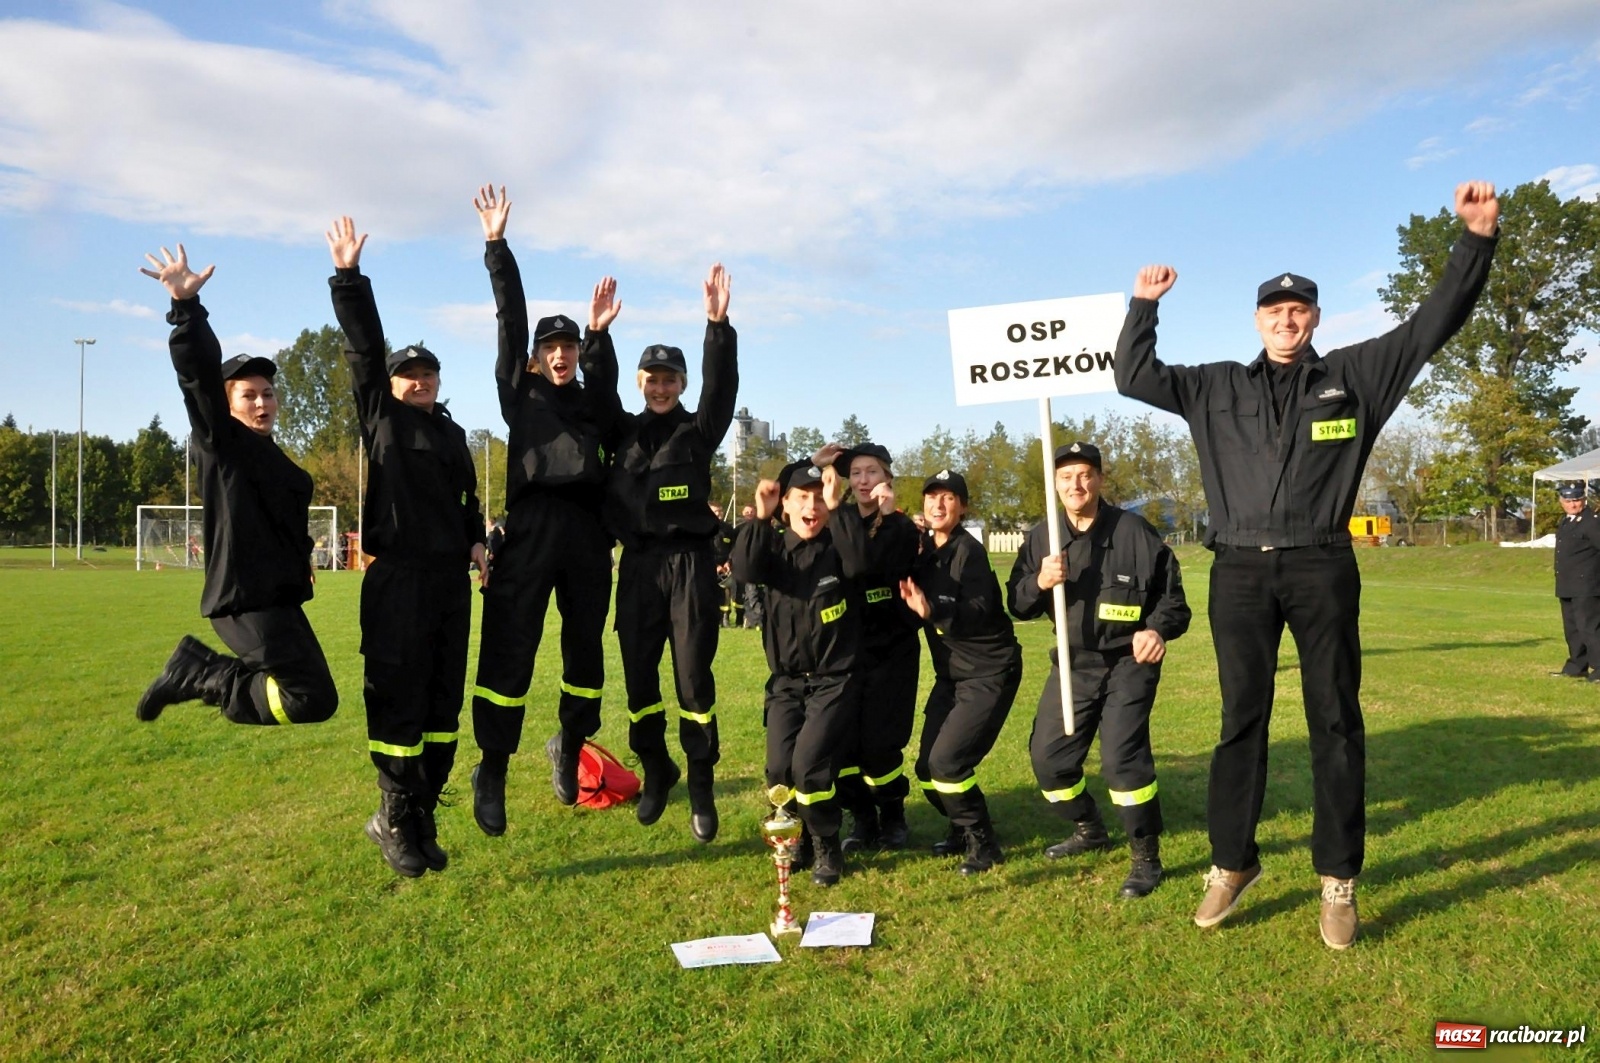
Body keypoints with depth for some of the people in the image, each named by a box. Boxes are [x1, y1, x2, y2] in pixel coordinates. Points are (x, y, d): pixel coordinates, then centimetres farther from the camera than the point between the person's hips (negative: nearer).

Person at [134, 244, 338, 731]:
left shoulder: (279, 464, 18)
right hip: (245, 597, -9)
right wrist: (186, 306, -31)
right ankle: (198, 673, -1)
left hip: (277, 598, 9)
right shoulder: (220, 442, -4)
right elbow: (199, 376, -20)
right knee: (313, 699, -14)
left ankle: (198, 666, 18)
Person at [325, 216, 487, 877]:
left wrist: (476, 541, 11)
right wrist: (348, 276, -9)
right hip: (397, 579, -5)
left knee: (444, 703, 7)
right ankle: (396, 820, 8)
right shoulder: (380, 416, 6)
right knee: (398, 700, -5)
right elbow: (364, 347, -3)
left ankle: (421, 820, 17)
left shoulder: (452, 433, 19)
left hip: (451, 579, 5)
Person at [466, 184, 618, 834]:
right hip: (531, 526, -3)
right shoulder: (520, 390, 15)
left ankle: (569, 747, 28)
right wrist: (496, 243, 5)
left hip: (587, 530, 3)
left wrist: (600, 334, -15)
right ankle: (492, 768, 2)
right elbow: (510, 317, 9)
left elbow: (607, 386, -3)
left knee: (586, 646, 9)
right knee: (509, 648, -7)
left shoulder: (593, 400, 20)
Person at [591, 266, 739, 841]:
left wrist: (718, 326, -19)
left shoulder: (699, 429, 6)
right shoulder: (625, 430, 13)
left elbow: (721, 387, -7)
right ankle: (655, 771, 26)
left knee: (693, 675, -2)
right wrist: (599, 333, -10)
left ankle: (701, 785, 8)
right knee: (639, 676, 8)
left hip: (690, 562, -3)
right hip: (638, 564, 3)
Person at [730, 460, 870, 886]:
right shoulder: (774, 547, 3)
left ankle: (827, 847, 8)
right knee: (779, 768, -5)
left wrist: (836, 509, -31)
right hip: (786, 681, 3)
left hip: (835, 680, -3)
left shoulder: (837, 547, -4)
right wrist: (759, 518, -27)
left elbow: (859, 561, -28)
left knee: (809, 763, -17)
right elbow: (745, 570, -18)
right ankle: (796, 841, 23)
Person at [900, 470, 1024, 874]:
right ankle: (962, 829, 32)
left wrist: (931, 610, -41)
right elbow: (908, 593, 5)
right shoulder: (925, 551, 5)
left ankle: (983, 844, 6)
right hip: (951, 674, 7)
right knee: (927, 767, 7)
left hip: (989, 673, -7)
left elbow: (979, 612, -27)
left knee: (947, 762, -14)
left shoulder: (969, 551, -16)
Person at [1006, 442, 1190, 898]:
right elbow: (1017, 605, 1)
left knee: (1122, 757, -19)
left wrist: (1158, 629, -26)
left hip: (1128, 662, -5)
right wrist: (1039, 583, -21)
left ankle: (1147, 858, 2)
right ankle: (1089, 830, 38)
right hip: (1072, 663, 5)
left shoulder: (1134, 531, -12)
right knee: (1048, 757, 10)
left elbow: (1172, 593, -5)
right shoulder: (1040, 538, 0)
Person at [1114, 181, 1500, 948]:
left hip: (1321, 570, 0)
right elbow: (1132, 377, 13)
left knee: (1336, 722, 3)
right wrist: (1143, 306, 7)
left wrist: (1477, 238, 1)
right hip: (1240, 573, 1)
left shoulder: (1354, 375, 10)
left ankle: (1338, 882, 13)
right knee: (1241, 719, 6)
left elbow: (1433, 324, 8)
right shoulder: (1216, 388, 12)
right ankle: (1232, 864, 17)